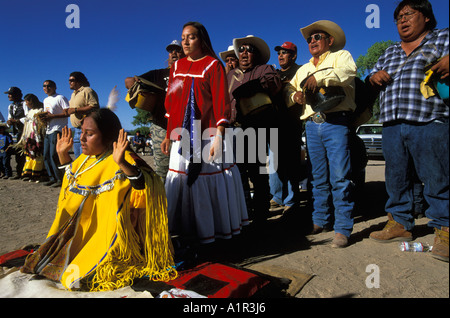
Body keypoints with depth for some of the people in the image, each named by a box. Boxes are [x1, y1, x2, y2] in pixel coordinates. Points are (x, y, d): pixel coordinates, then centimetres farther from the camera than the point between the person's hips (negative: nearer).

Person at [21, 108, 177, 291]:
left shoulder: (123, 161, -20)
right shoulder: (86, 159, 8)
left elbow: (148, 186, -36)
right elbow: (73, 179, 29)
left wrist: (123, 164, -49)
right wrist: (63, 155, 17)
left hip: (109, 238, -8)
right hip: (84, 233, 9)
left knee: (78, 277, -15)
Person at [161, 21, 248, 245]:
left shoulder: (213, 65, -1)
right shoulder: (177, 66, 15)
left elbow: (221, 101, -8)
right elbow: (170, 102, 16)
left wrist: (219, 137, -15)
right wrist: (168, 135, 13)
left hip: (207, 134, -5)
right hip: (182, 136, 5)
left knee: (210, 180, 1)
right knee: (182, 179, 6)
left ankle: (216, 228, 18)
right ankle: (189, 228, 21)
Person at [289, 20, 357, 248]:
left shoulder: (341, 56, 11)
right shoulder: (303, 70, 27)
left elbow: (348, 72, -10)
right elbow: (291, 90, 27)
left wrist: (319, 77, -14)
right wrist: (295, 96, 5)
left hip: (335, 123, -5)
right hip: (312, 125, 5)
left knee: (339, 176, -9)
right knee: (318, 177, 8)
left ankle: (342, 229, -3)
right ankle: (320, 220, 18)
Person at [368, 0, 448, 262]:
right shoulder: (390, 52, 26)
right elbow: (374, 80, 28)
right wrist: (375, 77, 5)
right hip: (392, 125, 5)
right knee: (397, 177, 9)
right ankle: (400, 224, 21)